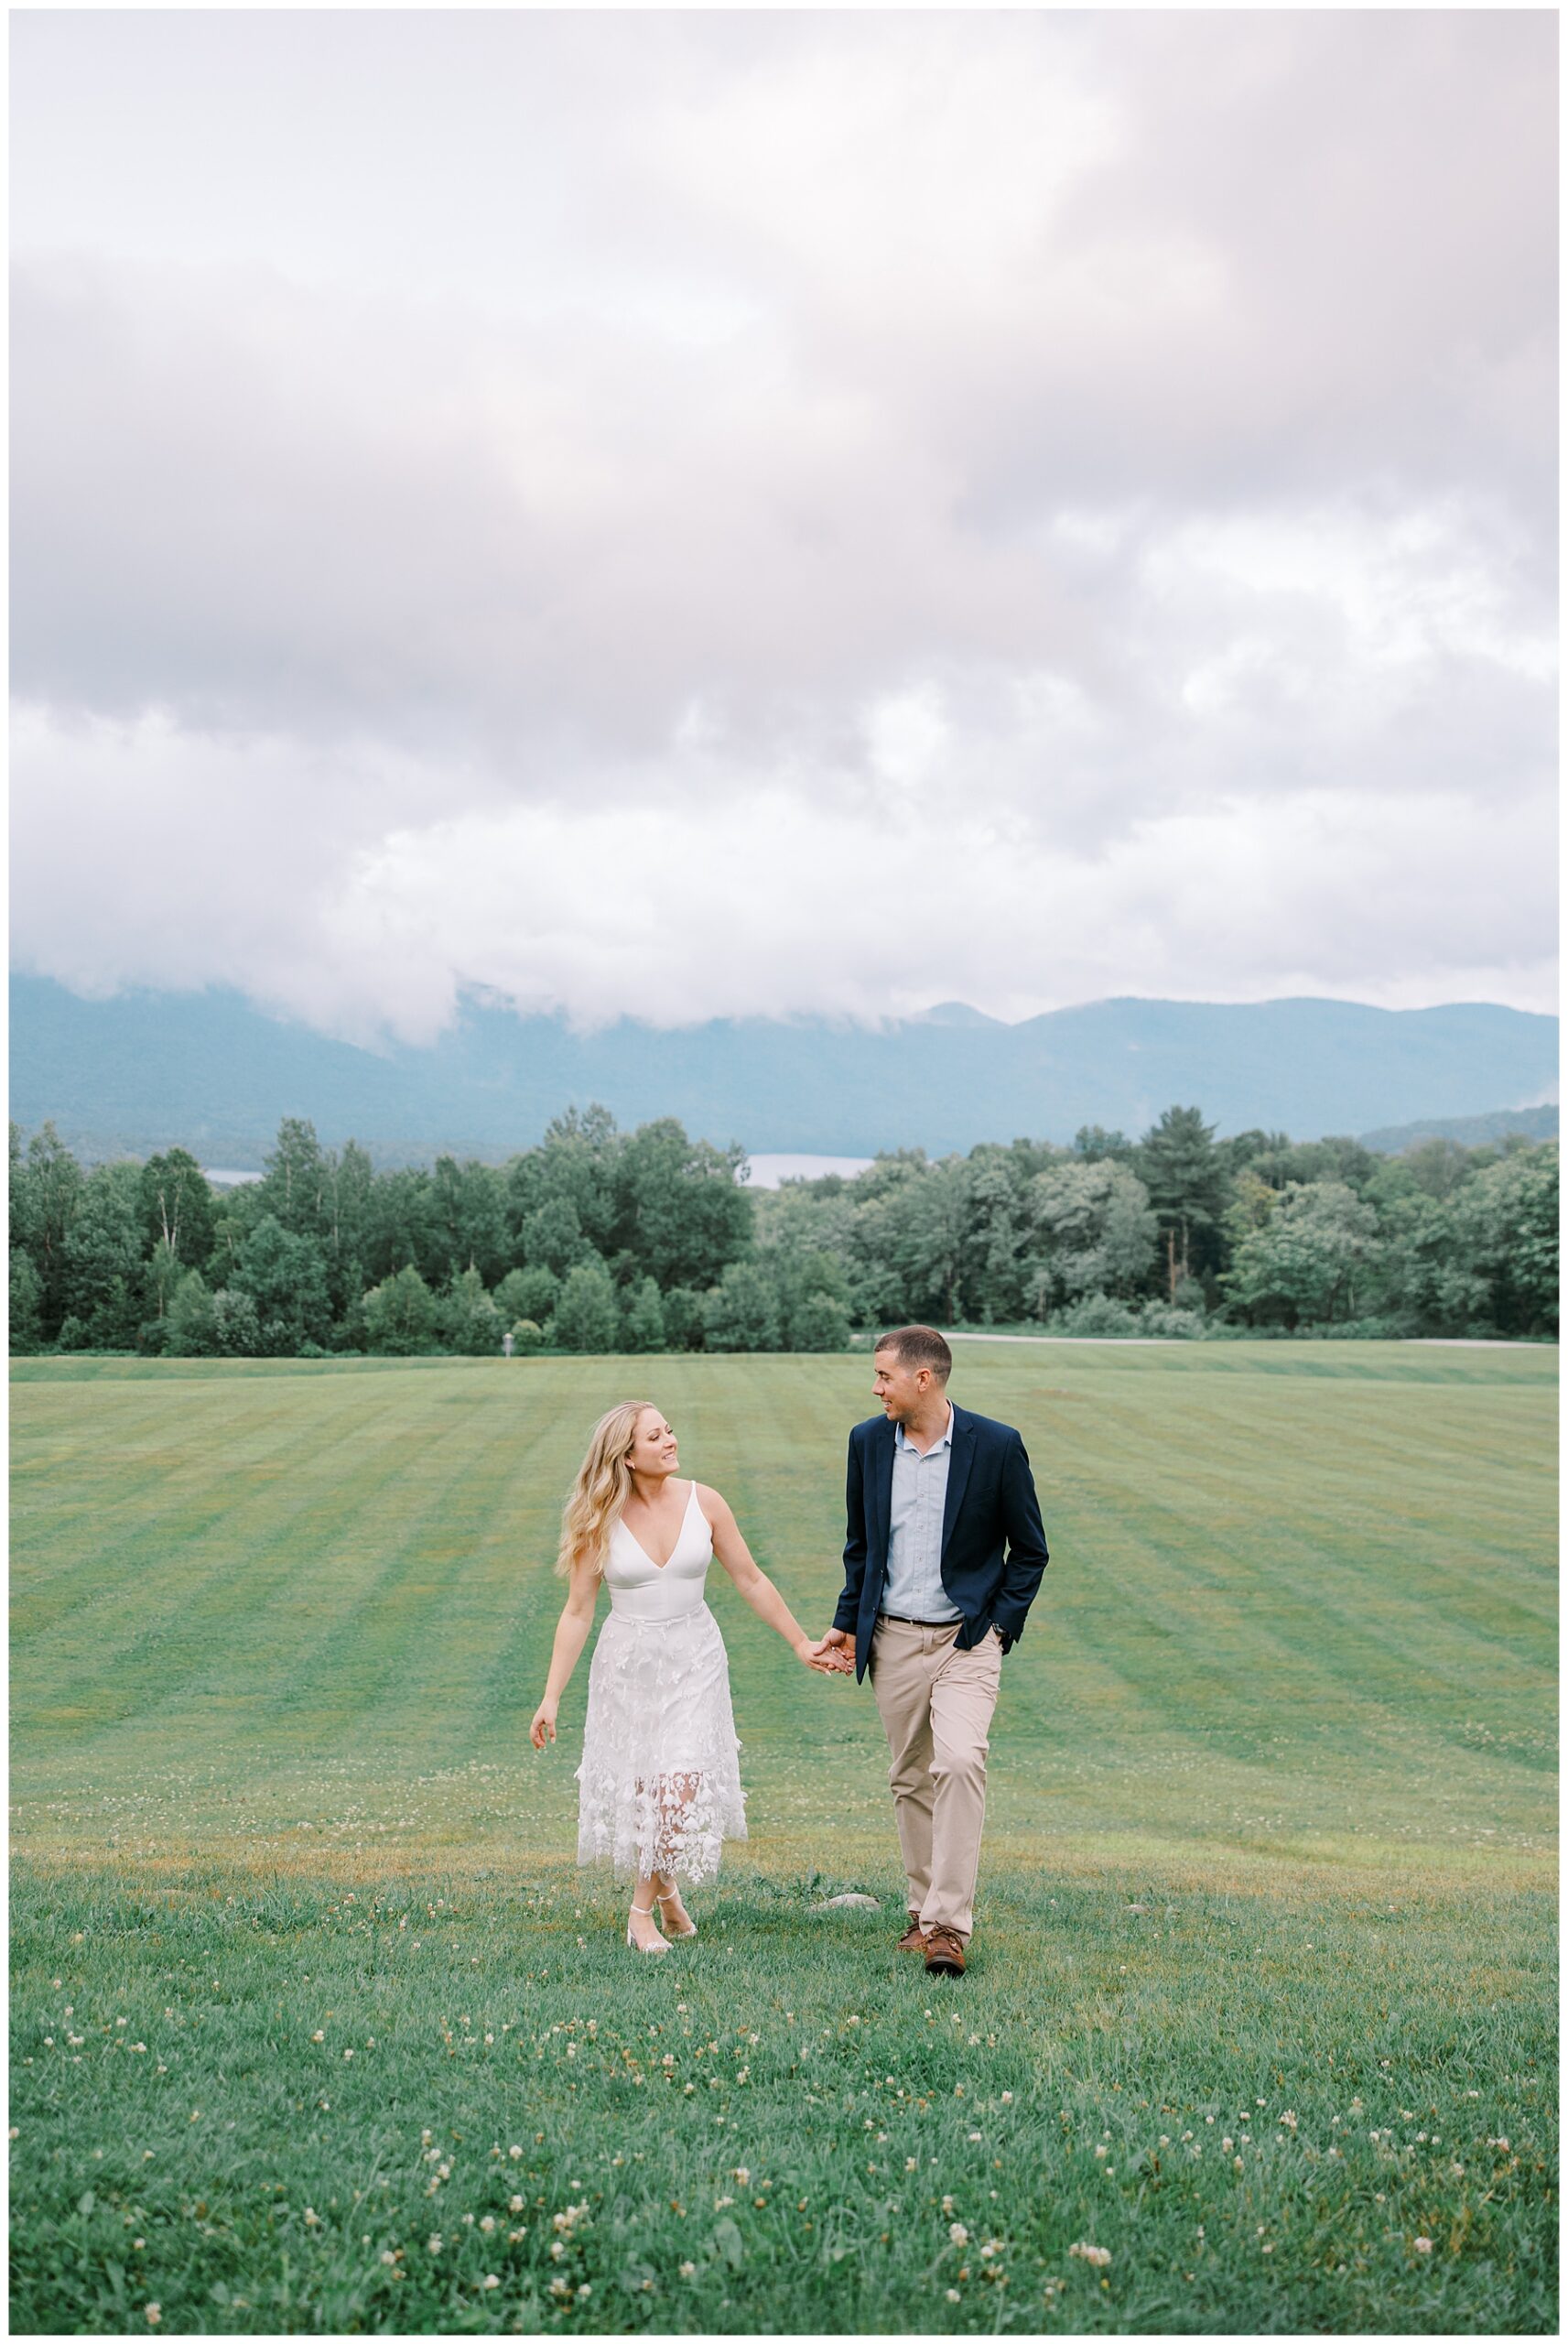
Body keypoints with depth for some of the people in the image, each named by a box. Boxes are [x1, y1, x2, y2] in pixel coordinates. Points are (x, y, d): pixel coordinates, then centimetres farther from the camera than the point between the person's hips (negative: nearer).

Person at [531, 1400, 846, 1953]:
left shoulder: (703, 1503, -6)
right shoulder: (600, 1522, -8)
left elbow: (751, 1581, 4)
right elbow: (577, 1612, -3)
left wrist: (801, 1644, 6)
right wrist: (551, 1698, -6)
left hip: (694, 1659, 0)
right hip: (628, 1664, 0)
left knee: (681, 1785, -10)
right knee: (639, 1789, 6)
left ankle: (644, 1908, 7)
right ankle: (664, 1888, 32)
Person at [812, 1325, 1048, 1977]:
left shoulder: (996, 1445, -9)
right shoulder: (867, 1441, 3)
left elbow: (1030, 1549, 1)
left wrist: (1001, 1624, -6)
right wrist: (847, 1622, 13)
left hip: (966, 1638, -4)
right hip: (892, 1639, 4)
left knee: (960, 1762, -20)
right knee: (910, 1778, 10)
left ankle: (949, 1925, -16)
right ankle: (926, 1911, 23)